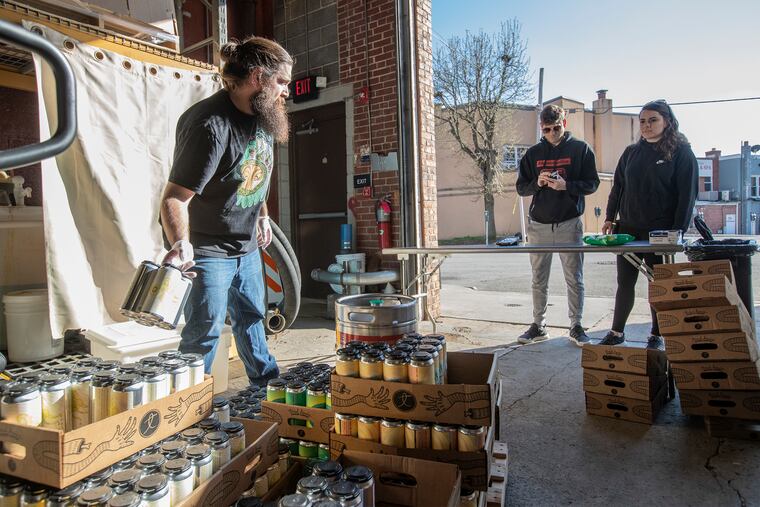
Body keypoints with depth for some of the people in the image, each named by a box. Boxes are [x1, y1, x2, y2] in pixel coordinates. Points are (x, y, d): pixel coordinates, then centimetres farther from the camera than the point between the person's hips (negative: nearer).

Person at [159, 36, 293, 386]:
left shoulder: (261, 114, 1)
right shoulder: (211, 125, -26)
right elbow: (175, 197, -29)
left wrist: (262, 215, 21)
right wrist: (181, 243, -45)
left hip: (246, 244, 9)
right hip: (206, 248, -8)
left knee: (251, 315, 20)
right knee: (205, 331, -2)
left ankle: (266, 383, 38)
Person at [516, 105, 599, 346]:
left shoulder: (581, 149, 2)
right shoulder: (533, 153, 8)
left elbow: (592, 184, -1)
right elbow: (521, 187, 8)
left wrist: (566, 185, -18)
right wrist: (537, 183, -12)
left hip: (569, 224, -2)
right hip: (538, 225, 2)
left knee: (574, 278, 5)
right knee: (539, 279, 8)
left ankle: (576, 326, 18)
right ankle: (538, 325, 19)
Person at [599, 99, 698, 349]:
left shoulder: (681, 153, -2)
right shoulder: (631, 152, 11)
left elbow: (687, 195, -7)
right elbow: (618, 186, 15)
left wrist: (678, 231, -13)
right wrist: (610, 217, 8)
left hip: (660, 232, -4)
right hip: (628, 228, 4)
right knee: (625, 282, 8)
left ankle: (657, 335, 19)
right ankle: (616, 332, 17)